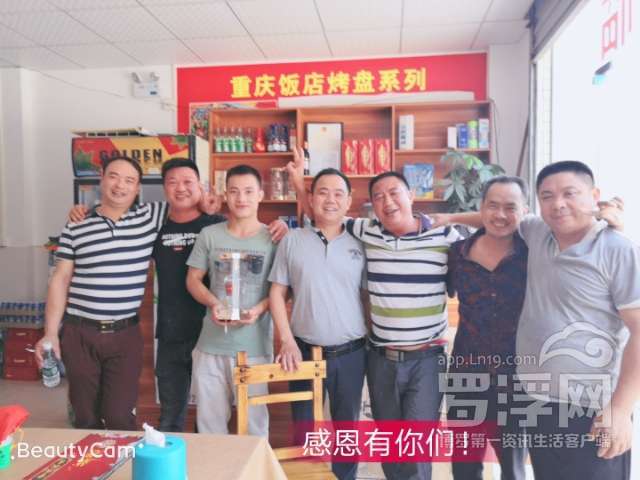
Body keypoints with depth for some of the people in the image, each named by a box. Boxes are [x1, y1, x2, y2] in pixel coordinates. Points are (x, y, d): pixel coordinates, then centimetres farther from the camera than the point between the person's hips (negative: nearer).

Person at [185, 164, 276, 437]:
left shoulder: (273, 239, -4)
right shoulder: (209, 235, 3)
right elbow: (193, 279, 7)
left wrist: (259, 309, -18)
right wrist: (213, 303, -11)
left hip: (255, 346, -2)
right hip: (211, 344, 2)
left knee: (254, 420, 12)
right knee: (209, 419, 17)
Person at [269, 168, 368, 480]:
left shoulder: (359, 244, 1)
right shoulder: (292, 240, -1)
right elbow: (277, 293, 0)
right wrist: (287, 342, -6)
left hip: (350, 354, 1)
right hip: (304, 351, 0)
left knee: (347, 429, 17)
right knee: (304, 431, 15)